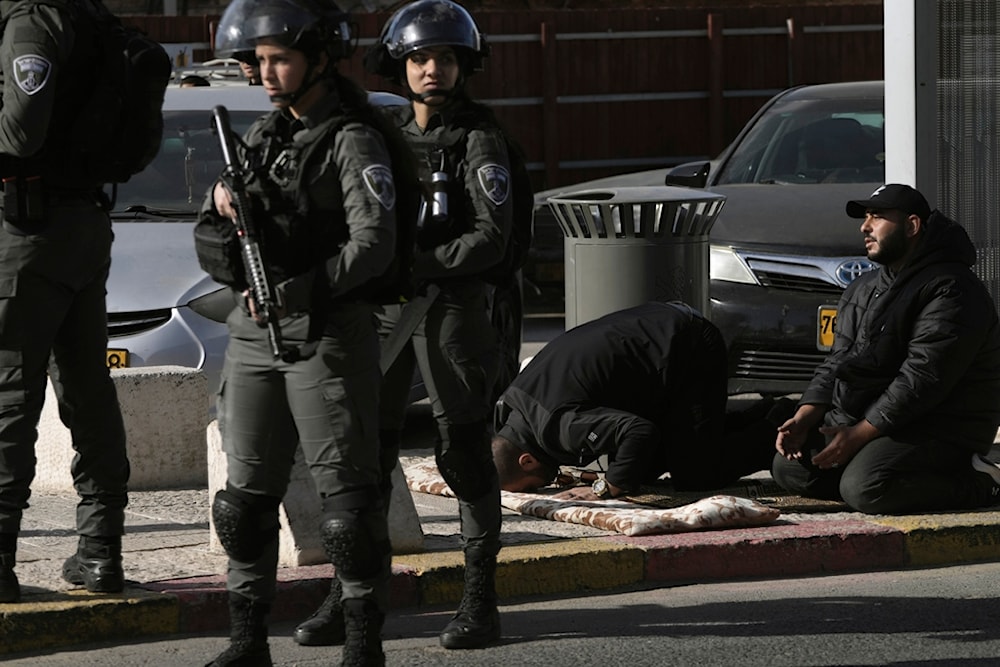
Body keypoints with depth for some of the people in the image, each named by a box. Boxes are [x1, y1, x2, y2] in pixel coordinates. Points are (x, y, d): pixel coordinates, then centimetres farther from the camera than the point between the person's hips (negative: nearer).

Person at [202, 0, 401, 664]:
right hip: (255, 335, 7)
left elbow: (374, 244, -19)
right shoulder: (266, 133, 14)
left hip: (328, 336, -7)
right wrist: (222, 198, 1)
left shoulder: (354, 142, -9)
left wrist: (297, 294, -24)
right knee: (246, 494, 8)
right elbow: (221, 235, 24)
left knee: (348, 496, -6)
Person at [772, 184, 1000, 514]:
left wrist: (860, 434, -24)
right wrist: (805, 417, -5)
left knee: (864, 489, -32)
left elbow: (923, 379, -24)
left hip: (937, 432, -10)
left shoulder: (950, 289, -17)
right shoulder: (861, 290, 16)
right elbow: (837, 362, 14)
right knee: (788, 467, 1)